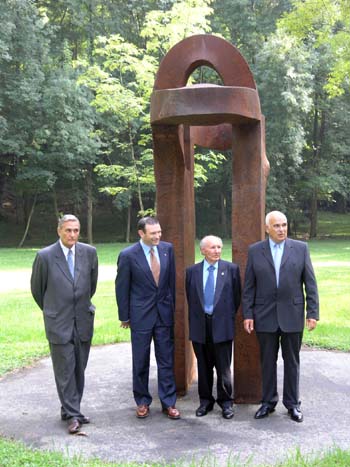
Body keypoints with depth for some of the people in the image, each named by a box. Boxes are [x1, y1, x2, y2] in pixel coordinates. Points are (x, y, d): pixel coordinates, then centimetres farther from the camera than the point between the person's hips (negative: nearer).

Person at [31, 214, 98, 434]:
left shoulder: (89, 252, -1)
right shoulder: (45, 256, -9)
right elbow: (37, 288, 5)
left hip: (83, 321, 3)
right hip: (59, 323, -3)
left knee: (79, 369, 10)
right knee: (65, 370, 0)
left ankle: (71, 410, 24)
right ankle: (72, 415, 8)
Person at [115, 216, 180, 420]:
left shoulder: (167, 248, 0)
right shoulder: (128, 255, -11)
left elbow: (172, 279, 9)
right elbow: (122, 287, -4)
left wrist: (172, 306, 10)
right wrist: (124, 316, -2)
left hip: (164, 313, 3)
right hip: (141, 315, -3)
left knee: (167, 360, 6)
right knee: (141, 362, 9)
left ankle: (169, 402, 17)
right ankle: (142, 402, 24)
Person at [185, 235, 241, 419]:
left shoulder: (231, 269, 0)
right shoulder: (192, 271, 5)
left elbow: (237, 296, 5)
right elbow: (190, 298, 11)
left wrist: (229, 317, 5)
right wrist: (195, 320, 9)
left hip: (222, 324, -2)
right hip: (200, 325, 2)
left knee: (223, 367, 3)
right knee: (203, 366, 11)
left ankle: (226, 402, 17)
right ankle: (205, 401, 23)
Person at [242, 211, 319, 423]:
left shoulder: (301, 248, 0)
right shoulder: (255, 251, 1)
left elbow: (310, 283, -1)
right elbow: (249, 286, 2)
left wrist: (313, 313, -6)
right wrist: (247, 314, -3)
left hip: (292, 315, 0)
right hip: (265, 316, 1)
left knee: (292, 361, 10)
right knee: (268, 361, 10)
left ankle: (292, 403, 22)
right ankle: (269, 401, 24)